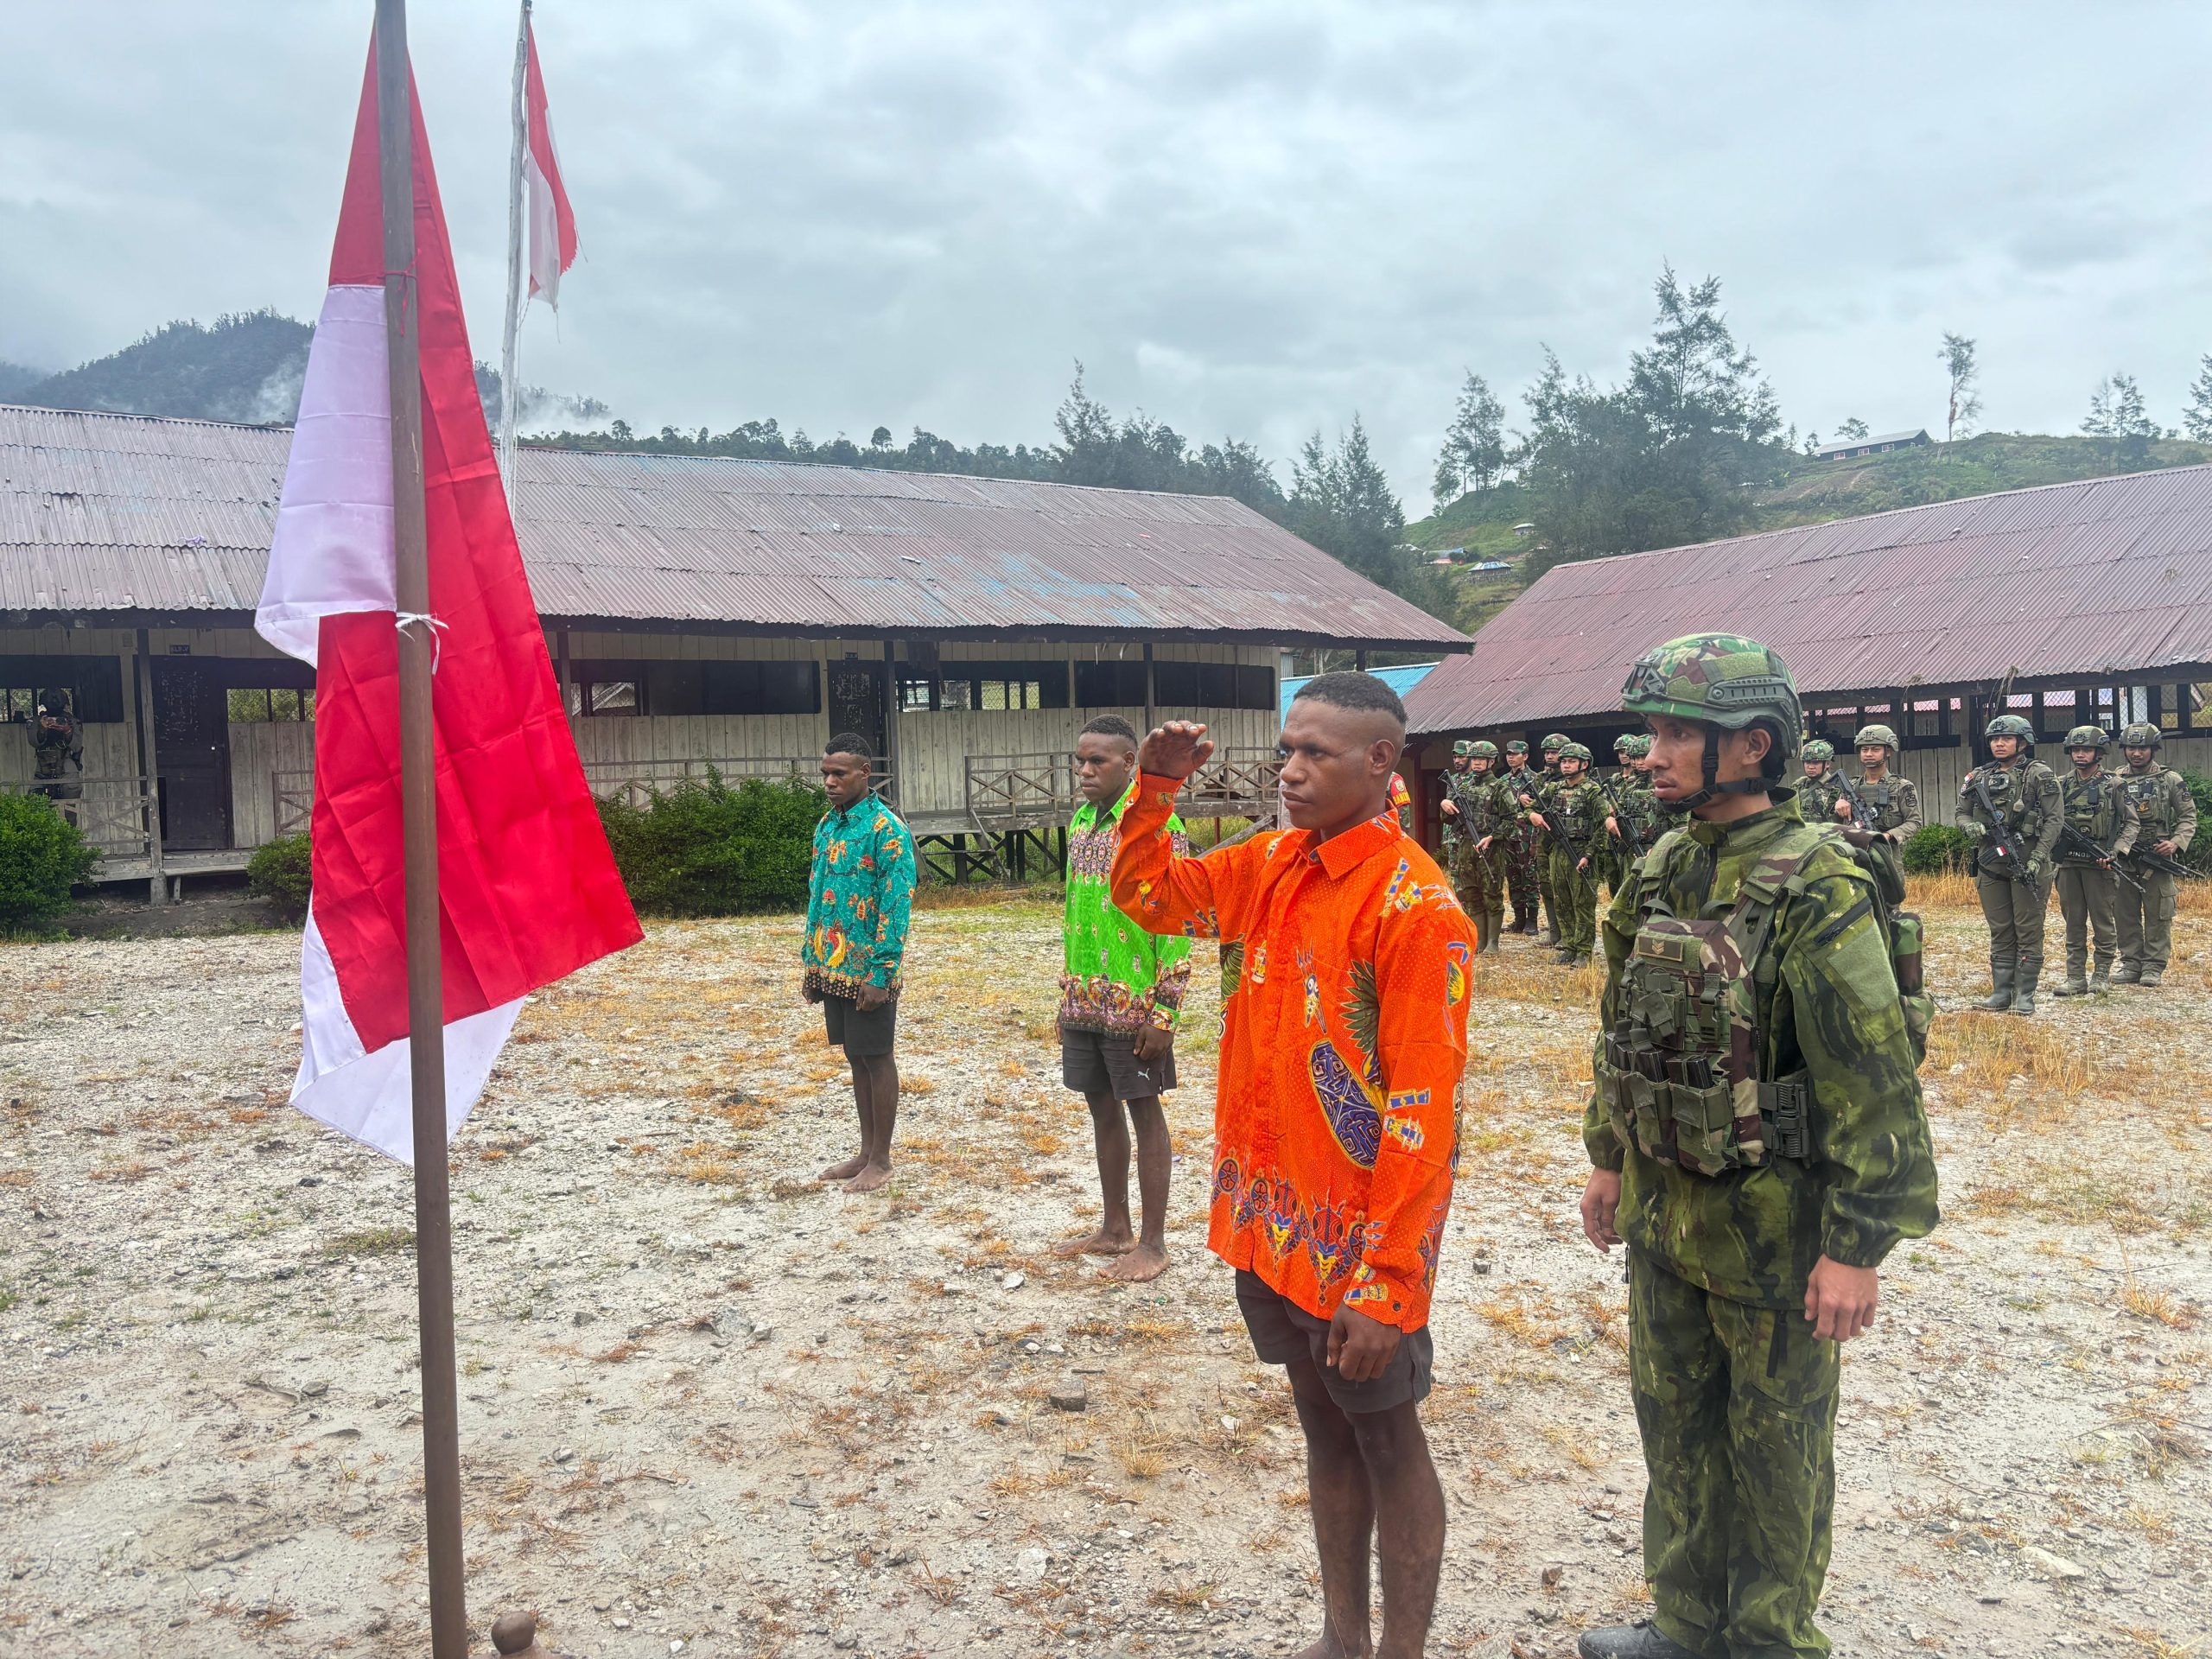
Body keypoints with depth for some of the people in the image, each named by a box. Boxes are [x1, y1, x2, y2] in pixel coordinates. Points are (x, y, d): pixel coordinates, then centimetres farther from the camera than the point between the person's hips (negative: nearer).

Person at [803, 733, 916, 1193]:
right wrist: (811, 963, 14)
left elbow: (896, 908, -17)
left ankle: (881, 1160, 13)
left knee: (876, 1058, 3)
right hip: (832, 966, 8)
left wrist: (880, 974, -20)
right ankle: (866, 1152, 25)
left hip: (867, 970, -7)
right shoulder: (826, 825, 10)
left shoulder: (886, 829, -14)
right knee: (855, 1057, 14)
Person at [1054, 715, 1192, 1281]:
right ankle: (1115, 1229, 28)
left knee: (1144, 1113, 3)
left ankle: (1153, 1243, 14)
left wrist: (1164, 1012, -17)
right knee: (1102, 1109, 15)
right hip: (1084, 1002, 7)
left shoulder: (1157, 824, -13)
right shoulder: (1080, 822, 10)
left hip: (1134, 1004, -7)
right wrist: (1067, 995, 16)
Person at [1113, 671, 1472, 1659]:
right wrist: (1155, 788, -2)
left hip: (1359, 1243, -7)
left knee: (1386, 1441, 11)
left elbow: (1423, 1113, -21)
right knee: (1323, 1428, 20)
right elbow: (1145, 894, 15)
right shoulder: (1275, 865, 2)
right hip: (1270, 1224, 7)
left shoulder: (1415, 906, -19)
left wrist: (1387, 1285, -21)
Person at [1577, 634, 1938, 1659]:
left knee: (1775, 1449, 11)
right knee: (1673, 1421, 20)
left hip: (1774, 1226, -7)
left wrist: (1858, 1248, -19)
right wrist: (1608, 1158, 17)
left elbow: (1875, 1082, -20)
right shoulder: (1662, 871, 3)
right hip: (1665, 1211, 7)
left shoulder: (1814, 889, -19)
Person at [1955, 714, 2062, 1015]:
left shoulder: (2039, 776, -2)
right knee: (2000, 933, 9)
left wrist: (2038, 858, -15)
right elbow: (1962, 813, 17)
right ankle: (2001, 992, 15)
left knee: (2028, 931, 0)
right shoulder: (1978, 778, 11)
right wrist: (1970, 826, -7)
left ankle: (2025, 994, 5)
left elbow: (2053, 820, -6)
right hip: (1990, 863, 4)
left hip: (2027, 863, -4)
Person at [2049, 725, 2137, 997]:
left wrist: (2115, 852, -13)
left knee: (2103, 921, 3)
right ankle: (2076, 978, 10)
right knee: (2073, 923, 6)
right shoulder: (2061, 785, 9)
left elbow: (2132, 823, -1)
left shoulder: (2113, 786, -1)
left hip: (2099, 864, -3)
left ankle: (2102, 975, 12)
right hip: (2068, 863, 3)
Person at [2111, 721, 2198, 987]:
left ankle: (2154, 967, 7)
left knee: (2158, 916, 1)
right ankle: (2131, 964, 15)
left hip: (2159, 859, -2)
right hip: (2124, 860, 2)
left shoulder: (2171, 780, 2)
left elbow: (2188, 816, 3)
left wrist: (2176, 842, -13)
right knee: (2126, 915, 7)